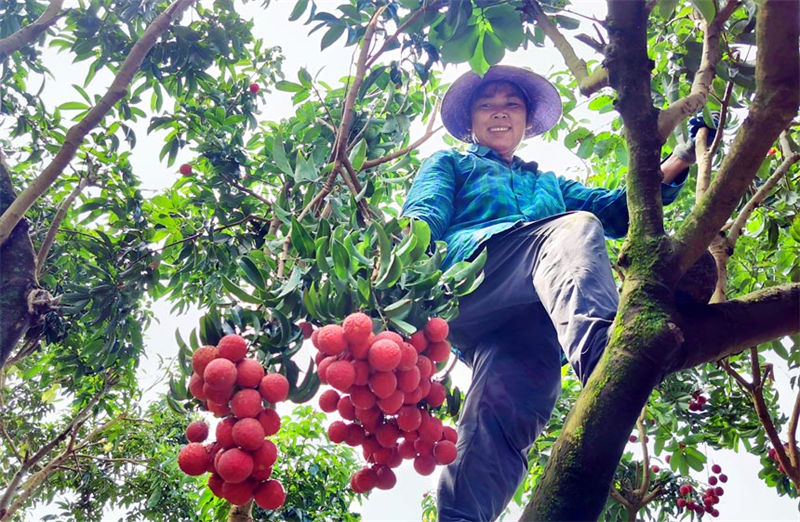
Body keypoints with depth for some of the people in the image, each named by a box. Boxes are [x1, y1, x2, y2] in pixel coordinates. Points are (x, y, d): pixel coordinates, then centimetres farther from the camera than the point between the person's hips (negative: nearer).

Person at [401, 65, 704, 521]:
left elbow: (615, 209, 30)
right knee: (573, 227, -30)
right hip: (468, 283, -2)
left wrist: (681, 160, 20)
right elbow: (423, 216, 10)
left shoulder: (550, 185, 44)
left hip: (534, 314, 3)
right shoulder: (449, 165, 33)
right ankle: (600, 351, -55)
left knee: (504, 412, -27)